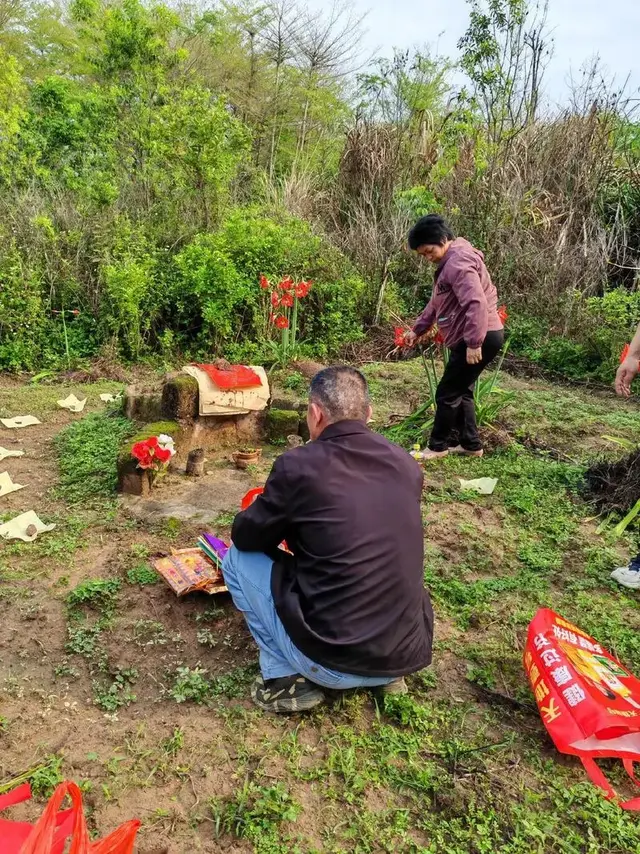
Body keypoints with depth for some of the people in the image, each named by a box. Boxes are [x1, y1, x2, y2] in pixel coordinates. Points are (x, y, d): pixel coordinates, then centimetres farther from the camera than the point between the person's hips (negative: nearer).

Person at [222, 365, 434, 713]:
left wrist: (282, 524, 25)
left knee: (238, 557, 11)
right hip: (410, 654, 6)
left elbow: (245, 536, 3)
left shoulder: (298, 465, -13)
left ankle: (287, 679, 9)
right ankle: (387, 671, 18)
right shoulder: (406, 464, 3)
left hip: (332, 662, -5)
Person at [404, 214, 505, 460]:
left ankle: (438, 446, 12)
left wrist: (474, 343, -29)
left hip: (480, 338, -11)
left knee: (447, 393, -1)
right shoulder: (449, 262, 16)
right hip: (470, 339, 11)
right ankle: (470, 444, 27)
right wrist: (417, 329, 26)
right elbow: (437, 302, 26)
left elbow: (476, 303, -30)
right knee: (460, 391, 17)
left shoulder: (459, 262, -19)